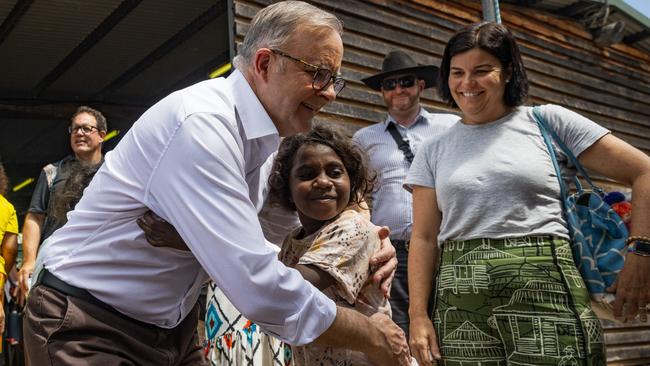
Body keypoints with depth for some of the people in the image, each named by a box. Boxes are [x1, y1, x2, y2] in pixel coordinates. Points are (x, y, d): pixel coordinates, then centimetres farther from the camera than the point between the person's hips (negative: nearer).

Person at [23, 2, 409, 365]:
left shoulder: (255, 136, 1)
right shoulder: (200, 123, -28)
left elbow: (248, 255, 7)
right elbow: (257, 284, -33)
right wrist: (370, 335, -20)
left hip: (172, 326, 8)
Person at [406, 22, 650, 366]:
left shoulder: (548, 121, 5)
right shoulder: (434, 150, 12)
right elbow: (424, 238, 7)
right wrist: (418, 314, -3)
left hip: (544, 290, -1)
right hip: (459, 304, 2)